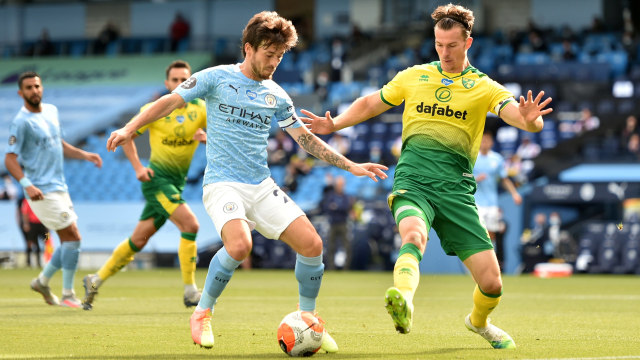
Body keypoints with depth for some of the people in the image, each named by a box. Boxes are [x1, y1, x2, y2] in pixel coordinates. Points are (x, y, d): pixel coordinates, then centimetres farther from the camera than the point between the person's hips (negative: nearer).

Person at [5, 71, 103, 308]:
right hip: (42, 191, -8)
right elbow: (10, 159, -15)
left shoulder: (51, 111, 12)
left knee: (69, 242, 10)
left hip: (59, 188, 8)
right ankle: (67, 295, -5)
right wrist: (27, 185, -28)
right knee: (73, 237, -12)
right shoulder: (21, 122, -13)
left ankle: (42, 281, 26)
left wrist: (83, 155, 12)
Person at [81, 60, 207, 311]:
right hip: (157, 178, -5)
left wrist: (206, 136, -28)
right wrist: (138, 167, -7)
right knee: (190, 224, -22)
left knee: (139, 240, 10)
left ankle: (96, 281, 25)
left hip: (178, 183, 5)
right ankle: (190, 291, -15)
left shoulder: (200, 109, 3)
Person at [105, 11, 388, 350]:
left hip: (262, 187, 5)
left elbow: (306, 139, 17)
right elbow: (169, 102, -1)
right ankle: (202, 314, -9)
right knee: (239, 245, -32)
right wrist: (130, 128, -13)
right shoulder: (217, 78, -1)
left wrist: (350, 165, 12)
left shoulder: (276, 95, 11)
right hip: (222, 183, -5)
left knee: (312, 245, -9)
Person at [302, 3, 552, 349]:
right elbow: (370, 104, 26)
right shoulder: (413, 77, 14)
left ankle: (478, 321, 32)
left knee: (491, 283, -2)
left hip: (456, 186, 0)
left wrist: (528, 119, -34)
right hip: (413, 176, 0)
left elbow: (515, 111, -10)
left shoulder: (483, 87, 8)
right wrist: (334, 125, 10)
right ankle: (403, 301, -63)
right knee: (414, 235, -36)